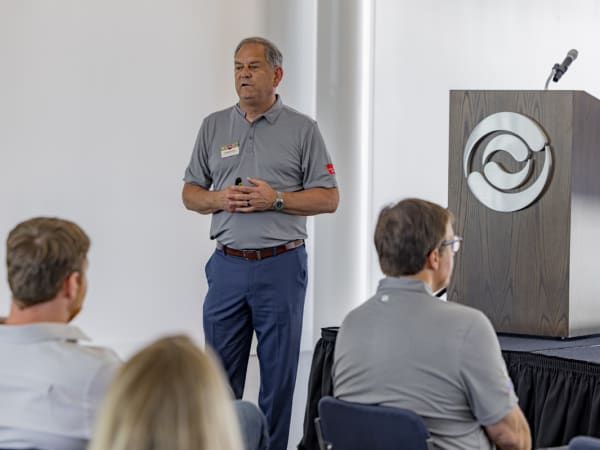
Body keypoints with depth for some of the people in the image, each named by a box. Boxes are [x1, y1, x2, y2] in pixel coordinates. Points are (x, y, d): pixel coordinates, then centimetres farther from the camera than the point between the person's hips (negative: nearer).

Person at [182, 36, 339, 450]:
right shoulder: (214, 127, 11)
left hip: (281, 265, -3)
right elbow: (190, 194, 13)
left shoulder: (302, 129, 1)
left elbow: (328, 198, -1)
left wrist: (276, 199, -14)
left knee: (279, 373, 3)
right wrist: (220, 199, -8)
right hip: (228, 264, 3)